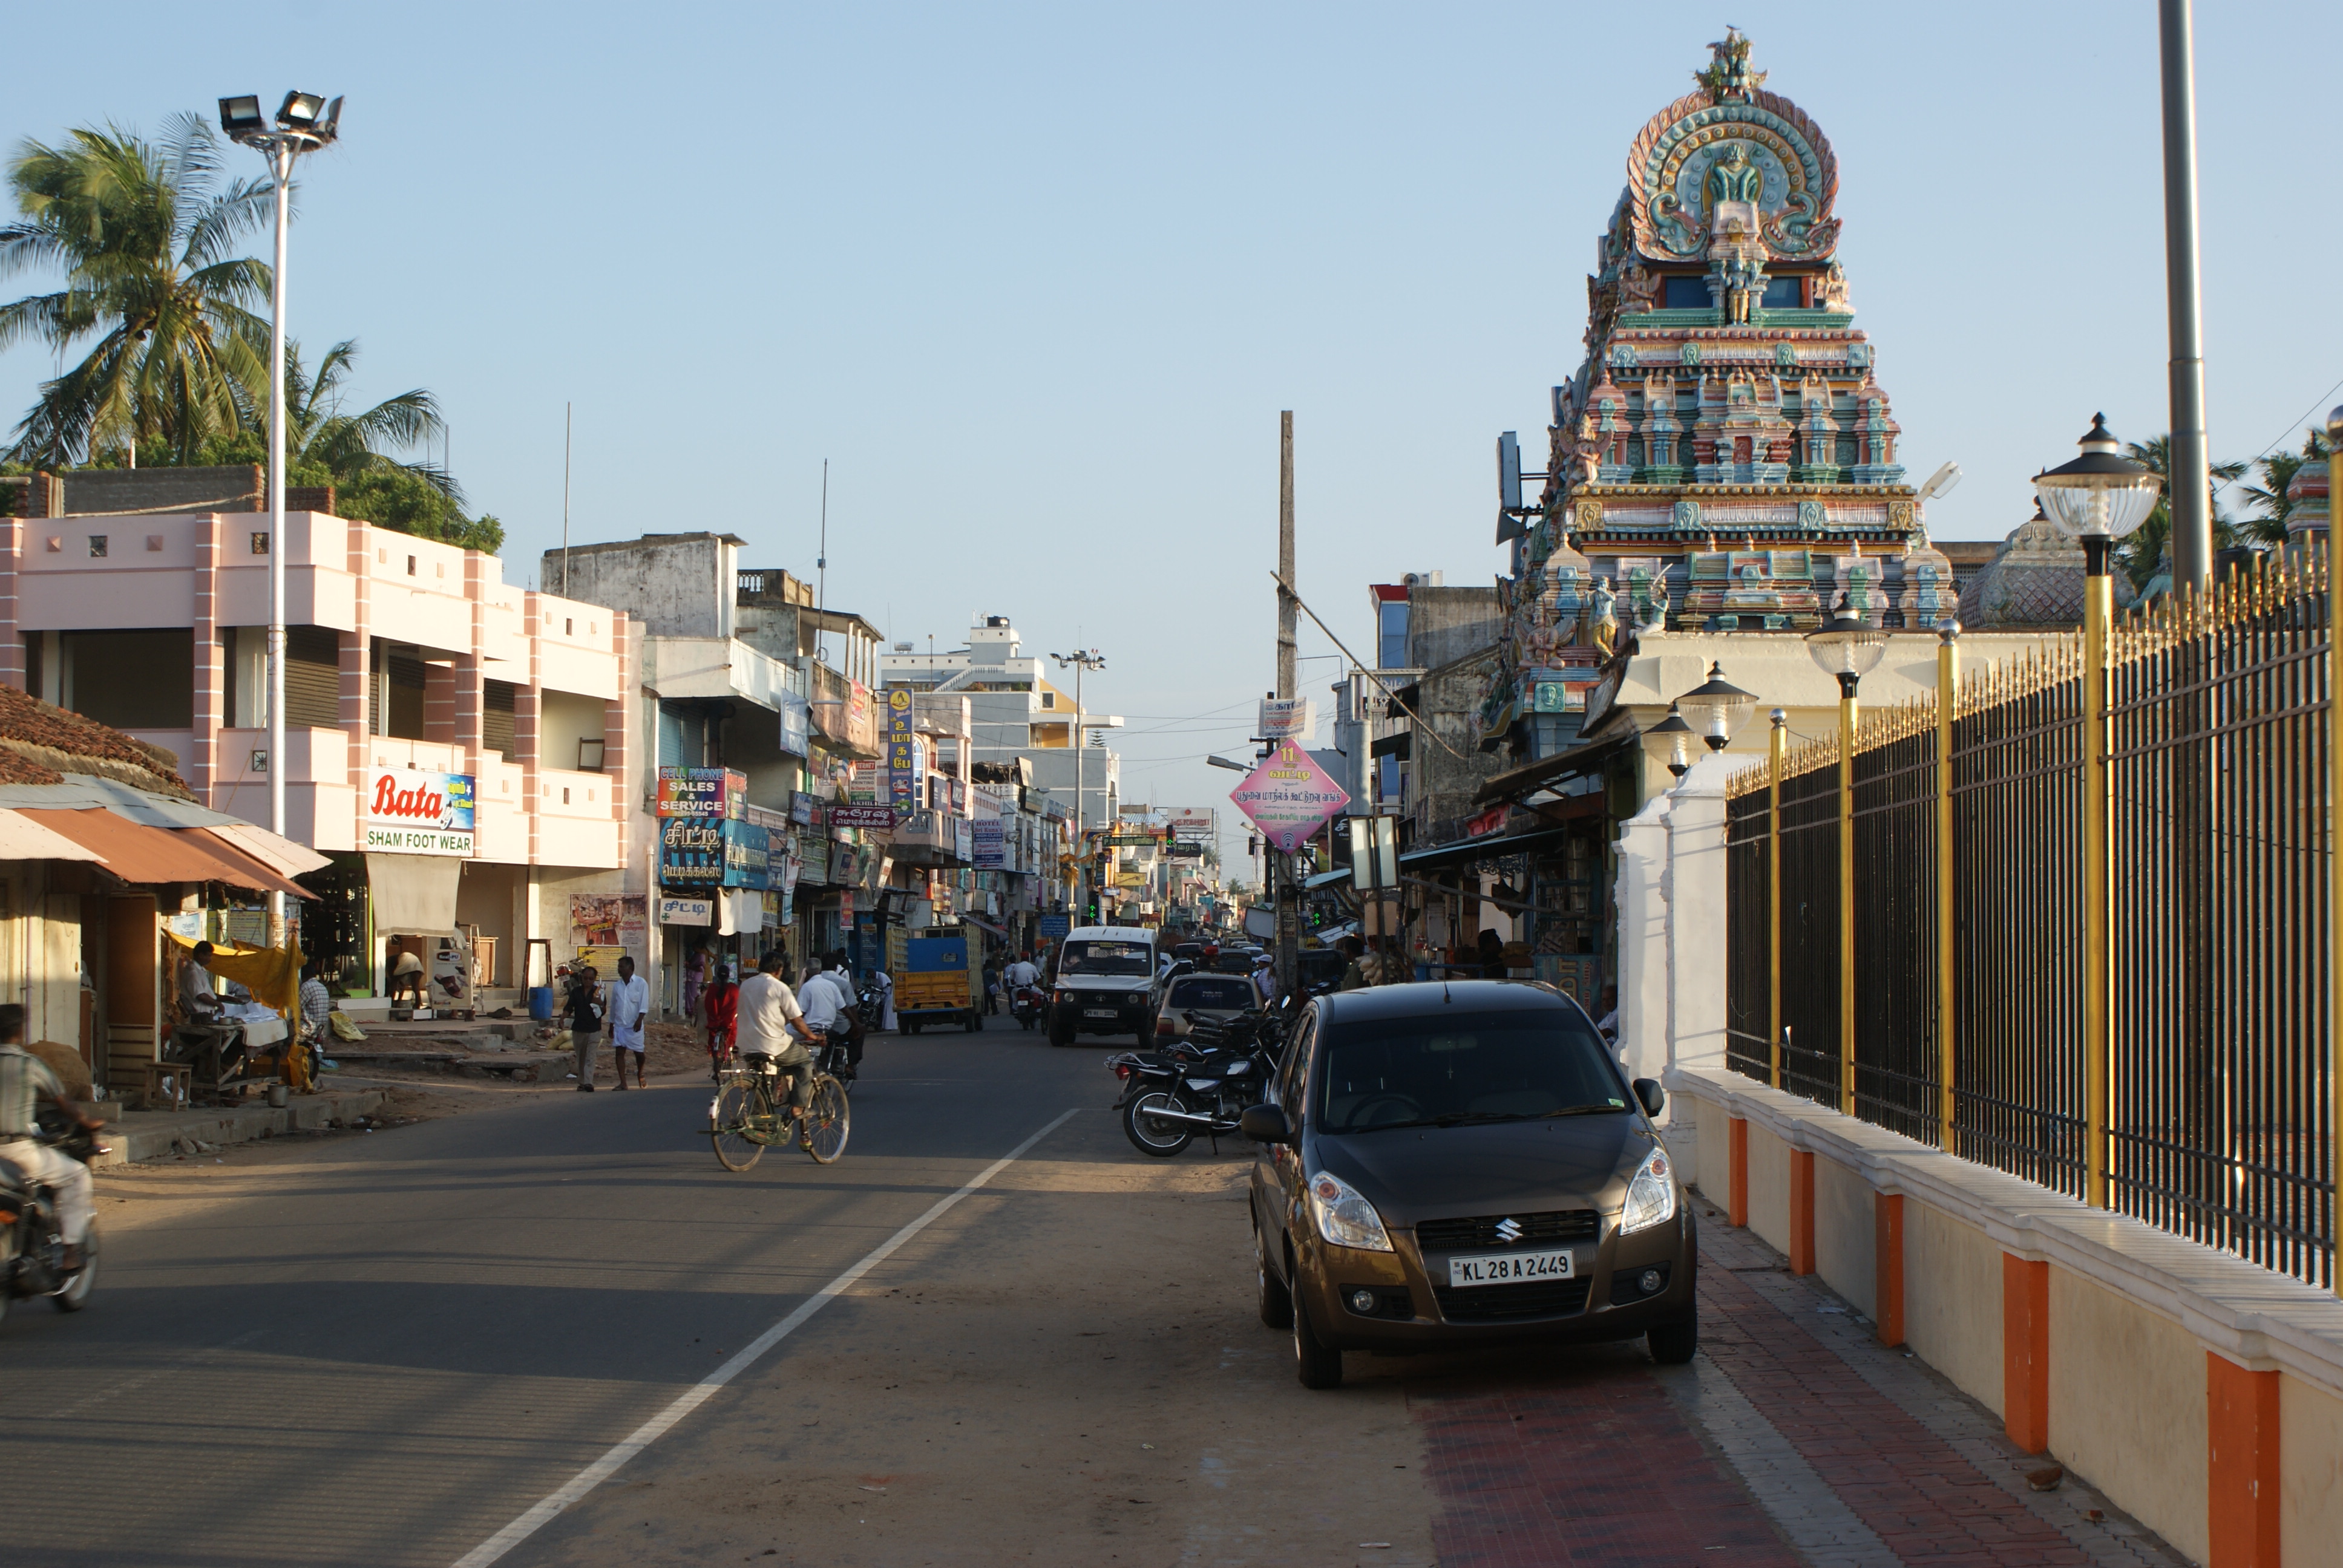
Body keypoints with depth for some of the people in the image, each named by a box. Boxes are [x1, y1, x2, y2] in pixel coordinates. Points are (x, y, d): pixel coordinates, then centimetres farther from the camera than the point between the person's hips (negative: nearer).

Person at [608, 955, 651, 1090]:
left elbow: (644, 1004, -10)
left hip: (634, 1026, -4)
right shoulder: (617, 986, 12)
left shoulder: (641, 983, -3)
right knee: (619, 1052, -5)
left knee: (638, 1053, 4)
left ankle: (640, 1075, 31)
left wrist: (639, 1019, -23)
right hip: (619, 1025, 4)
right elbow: (613, 1006, 18)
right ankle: (623, 1083, -5)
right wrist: (611, 1025, 18)